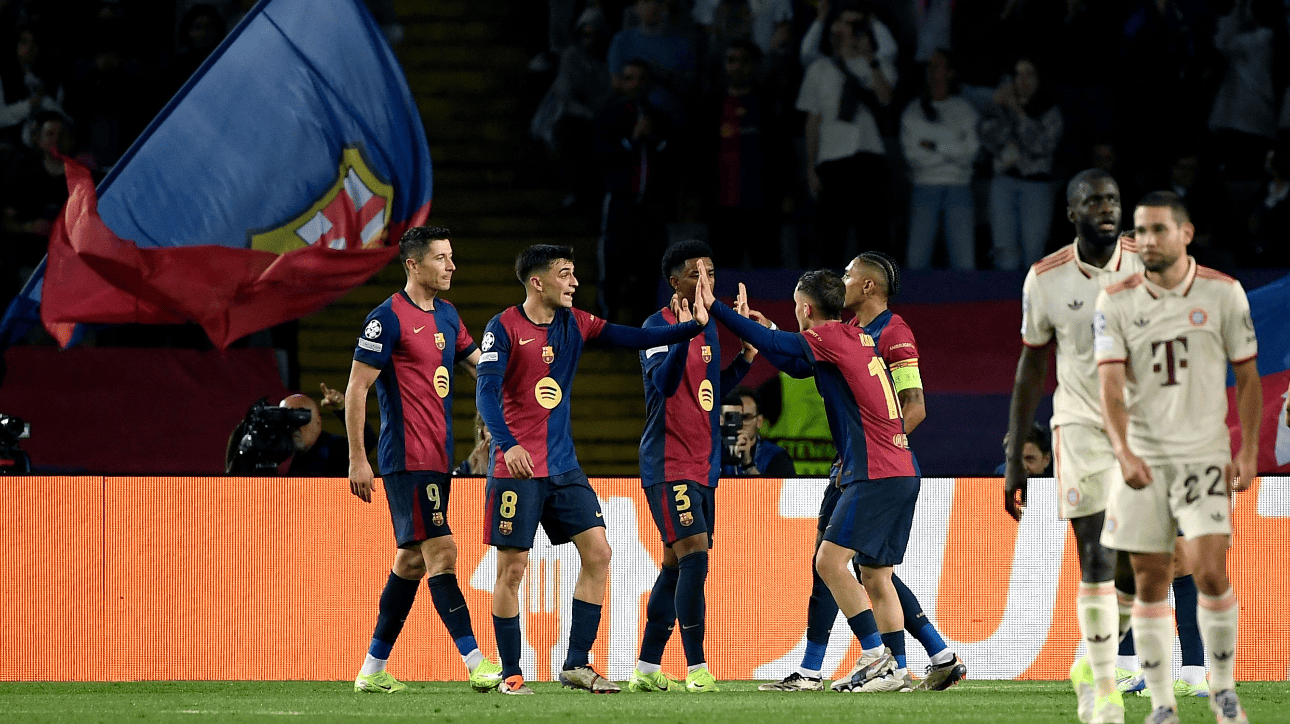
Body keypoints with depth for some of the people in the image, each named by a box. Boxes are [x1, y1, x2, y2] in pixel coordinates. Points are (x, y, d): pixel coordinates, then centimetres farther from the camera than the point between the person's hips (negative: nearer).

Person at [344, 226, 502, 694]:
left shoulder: (446, 315, 14)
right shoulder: (388, 318, -10)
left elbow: (480, 365, 25)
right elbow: (356, 389, -10)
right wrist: (357, 459, -13)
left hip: (438, 458, 9)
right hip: (408, 459, -9)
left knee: (413, 558, 11)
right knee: (441, 551, -13)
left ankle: (373, 670, 18)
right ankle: (477, 664, -17)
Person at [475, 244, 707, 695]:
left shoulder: (575, 324, 9)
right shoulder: (504, 328, -8)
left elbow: (632, 339, 6)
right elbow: (487, 391, -16)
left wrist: (693, 326, -5)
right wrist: (508, 444, -32)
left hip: (564, 467, 6)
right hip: (517, 468, -6)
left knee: (597, 552, -2)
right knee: (512, 567, -4)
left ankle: (576, 665, 4)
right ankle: (510, 674, 5)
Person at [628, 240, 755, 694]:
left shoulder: (708, 326, 15)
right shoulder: (658, 326, -9)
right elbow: (664, 383, -24)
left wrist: (745, 358, 10)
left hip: (704, 465, 8)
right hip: (668, 464, -8)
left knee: (677, 565, 10)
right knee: (694, 554, -17)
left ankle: (647, 669, 16)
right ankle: (697, 669, -18)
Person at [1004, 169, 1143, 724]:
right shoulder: (1046, 279, -5)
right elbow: (1031, 368, 4)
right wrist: (1014, 462, 4)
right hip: (1082, 424, -1)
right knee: (1096, 559, -9)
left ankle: (1091, 662, 24)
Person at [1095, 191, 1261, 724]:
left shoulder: (1223, 294, -1)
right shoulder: (1116, 302, -2)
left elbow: (1247, 375, 6)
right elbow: (1109, 382, -11)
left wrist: (1248, 453, -1)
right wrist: (1123, 451, -26)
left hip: (1205, 454, -1)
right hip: (1142, 456, 1)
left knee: (1210, 572, -13)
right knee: (1150, 581, 2)